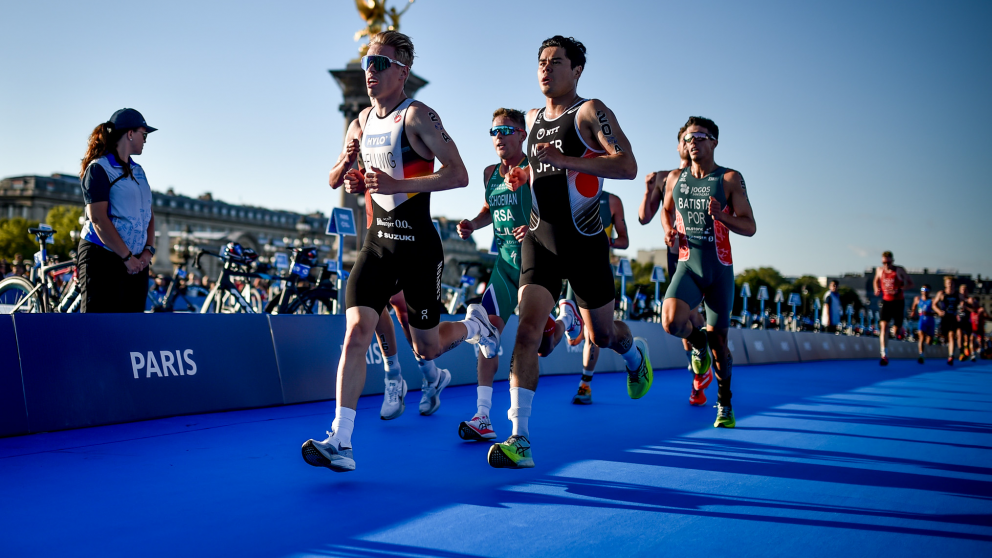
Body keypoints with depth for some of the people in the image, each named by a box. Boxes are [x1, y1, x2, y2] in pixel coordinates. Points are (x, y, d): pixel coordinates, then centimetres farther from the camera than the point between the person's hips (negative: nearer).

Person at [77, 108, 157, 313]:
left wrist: (149, 249, -1)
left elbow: (149, 214, 16)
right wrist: (126, 256, -16)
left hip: (136, 262, 8)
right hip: (103, 259, -7)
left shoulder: (138, 171, 18)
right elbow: (98, 219, -15)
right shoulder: (98, 168, -7)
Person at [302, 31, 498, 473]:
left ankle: (475, 324, 42)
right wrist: (346, 164, -3)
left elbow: (459, 175, -18)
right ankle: (340, 443, -12)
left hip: (417, 244, -5)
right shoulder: (362, 121, 11)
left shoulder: (417, 116, -11)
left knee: (426, 347, 8)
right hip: (377, 242, 5)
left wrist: (398, 184, -25)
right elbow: (334, 180, 21)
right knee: (356, 333, -12)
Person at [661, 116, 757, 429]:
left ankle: (725, 406, 23)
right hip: (687, 265, 2)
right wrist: (669, 229, 2)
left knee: (718, 338, 4)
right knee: (672, 322, -25)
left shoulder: (730, 179, -4)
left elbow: (750, 227, -6)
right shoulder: (677, 178, 6)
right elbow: (666, 211, 25)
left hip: (720, 268, -1)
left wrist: (722, 216, -25)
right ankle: (698, 344, 12)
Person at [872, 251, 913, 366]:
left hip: (898, 301, -1)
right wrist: (877, 289, 3)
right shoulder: (879, 270, 4)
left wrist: (899, 289, -19)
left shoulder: (900, 270, -5)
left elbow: (910, 284, -3)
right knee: (883, 326, -15)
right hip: (885, 301, 2)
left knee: (897, 329, 2)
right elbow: (876, 281, 24)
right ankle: (884, 355, -21)